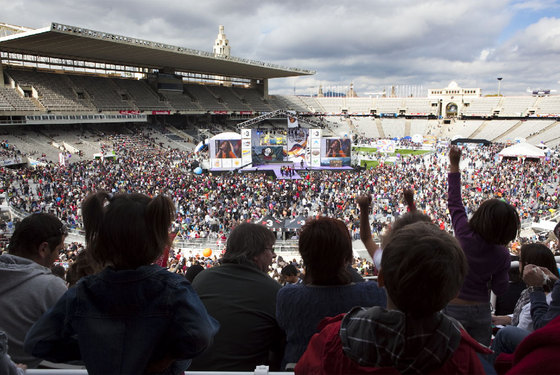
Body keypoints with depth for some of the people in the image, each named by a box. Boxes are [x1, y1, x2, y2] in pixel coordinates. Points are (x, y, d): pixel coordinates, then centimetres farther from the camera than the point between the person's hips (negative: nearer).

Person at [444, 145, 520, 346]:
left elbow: (454, 201, -6)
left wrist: (454, 164, 1)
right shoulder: (502, 255, -11)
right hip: (481, 312, 2)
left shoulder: (465, 235, -18)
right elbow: (499, 289, -1)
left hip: (453, 308, -2)